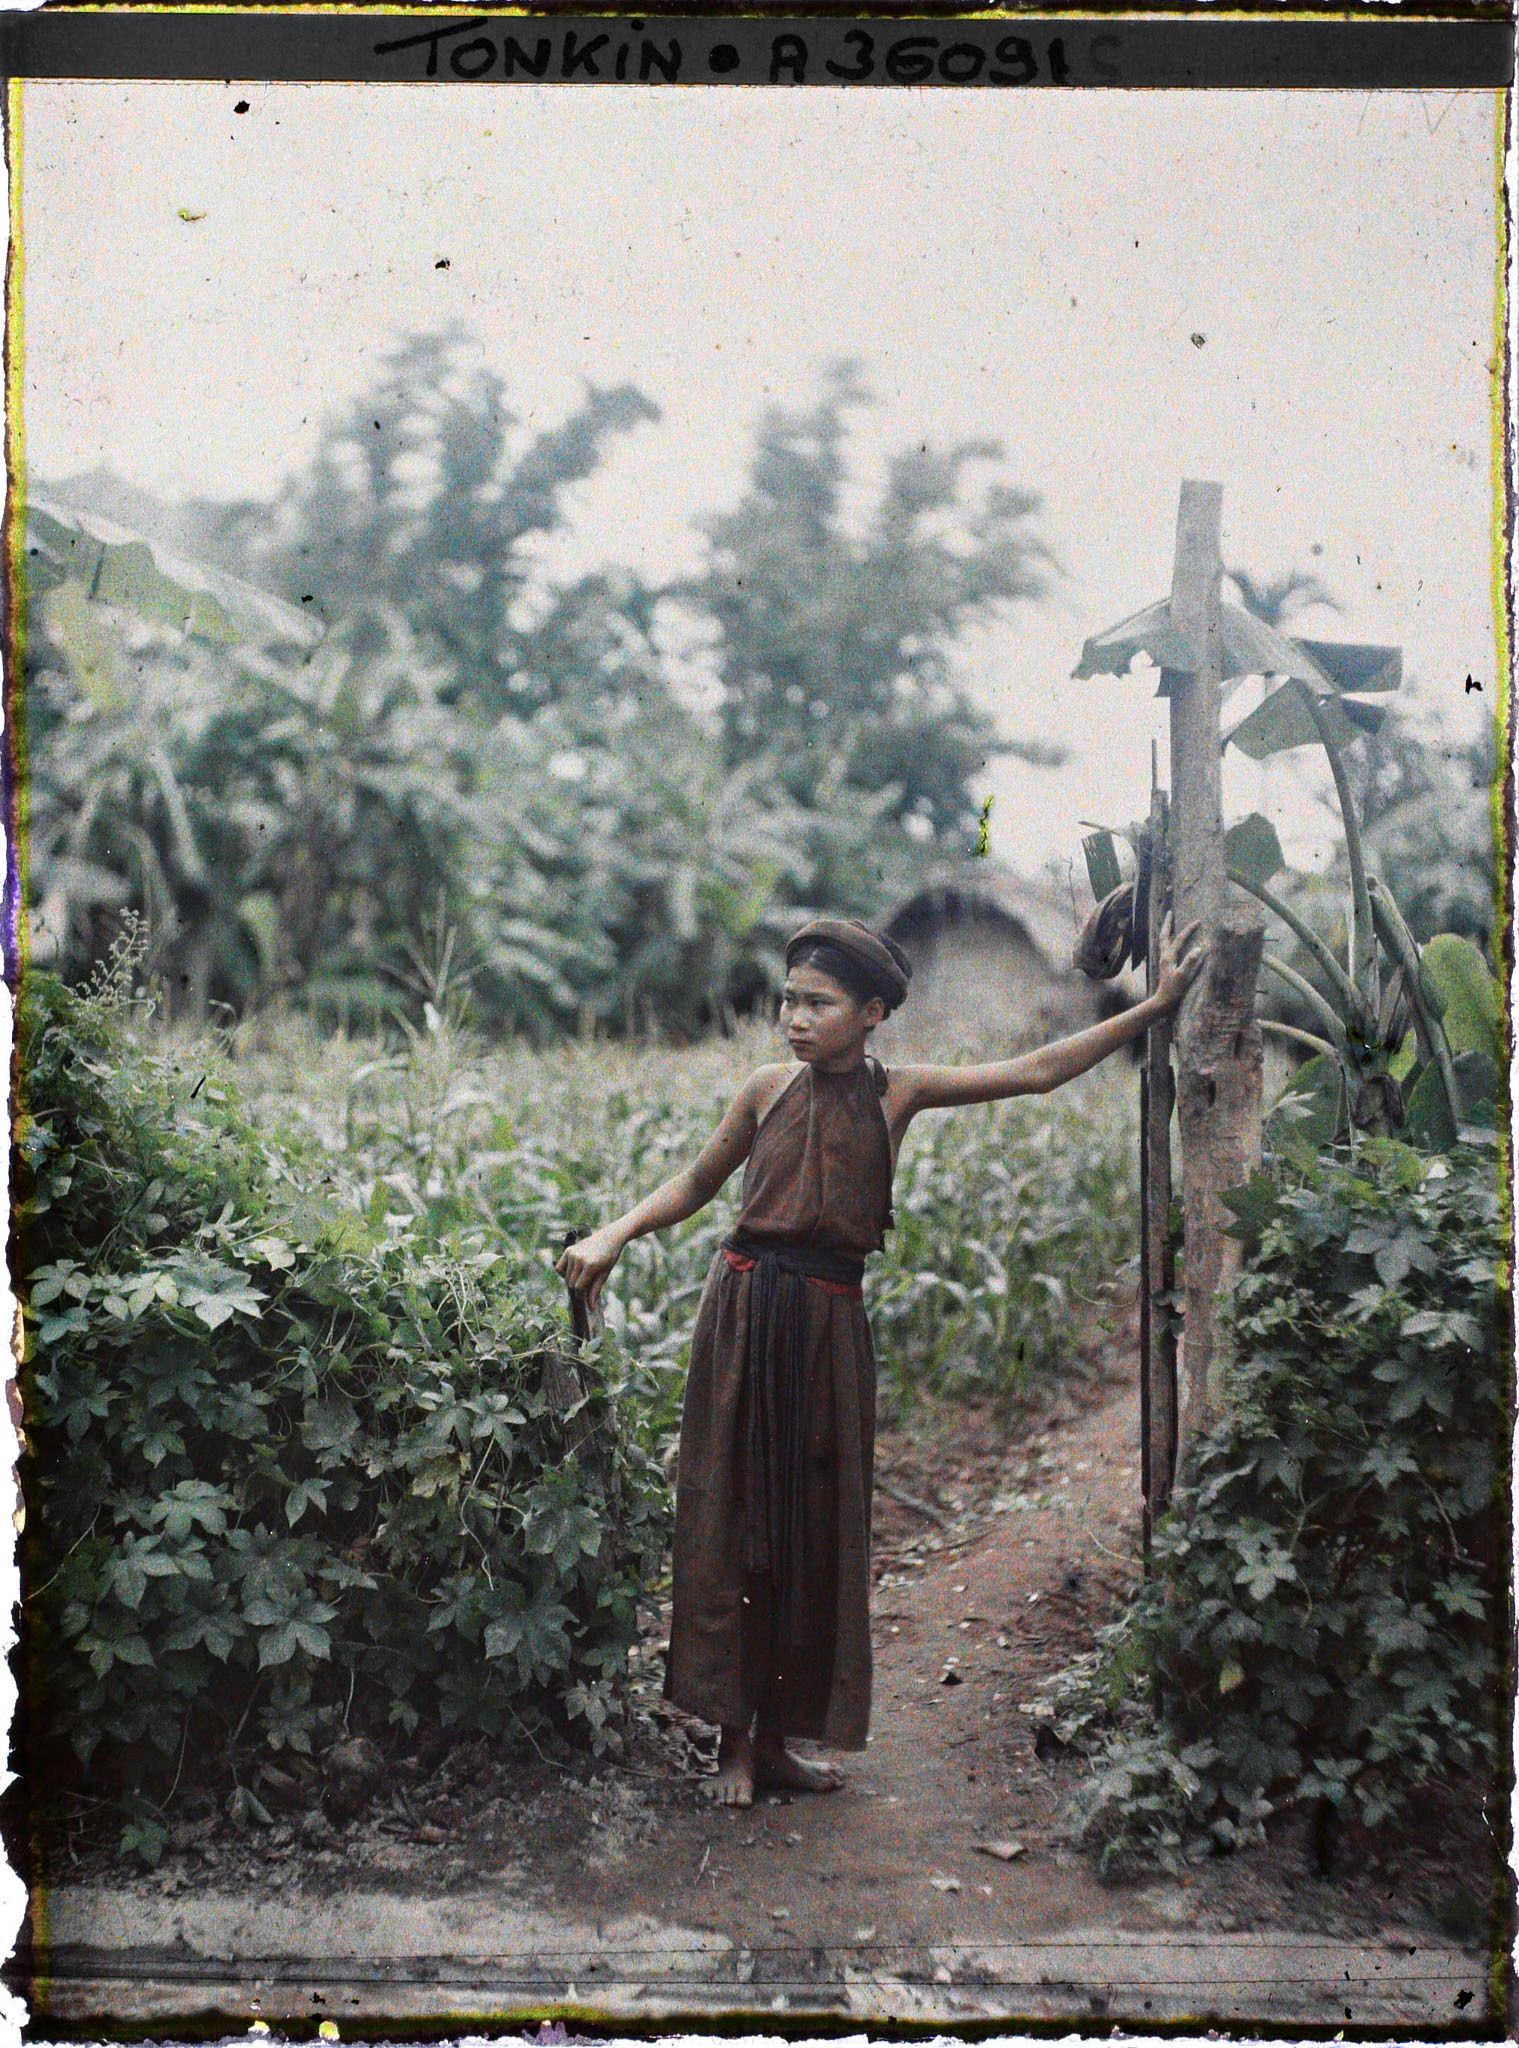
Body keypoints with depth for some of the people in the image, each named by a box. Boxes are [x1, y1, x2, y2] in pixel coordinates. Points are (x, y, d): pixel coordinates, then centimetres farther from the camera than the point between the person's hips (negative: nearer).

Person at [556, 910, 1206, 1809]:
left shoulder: (899, 1092, 3)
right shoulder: (769, 1089, 4)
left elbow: (1037, 1071, 2)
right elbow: (697, 1183, 15)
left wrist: (1154, 1008, -1)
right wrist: (613, 1235, 2)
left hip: (829, 1325, 1)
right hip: (745, 1306, -1)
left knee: (816, 1529, 6)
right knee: (734, 1522, 0)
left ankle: (778, 1735, 19)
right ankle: (735, 1741, 9)